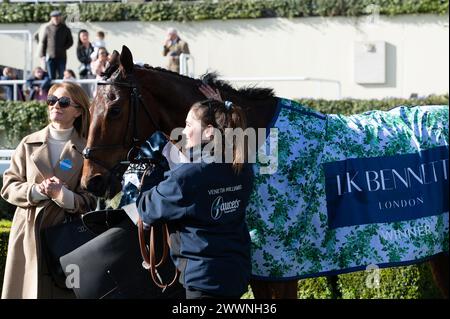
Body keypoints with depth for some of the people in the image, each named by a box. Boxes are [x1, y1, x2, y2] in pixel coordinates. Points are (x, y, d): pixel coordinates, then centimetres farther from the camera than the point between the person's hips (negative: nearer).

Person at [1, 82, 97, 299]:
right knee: (26, 288, 0)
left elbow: (91, 201, -1)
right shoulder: (29, 144, 9)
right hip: (28, 236, 2)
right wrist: (37, 191, -12)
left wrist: (63, 195, -19)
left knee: (62, 292, -2)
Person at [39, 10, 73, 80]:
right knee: (51, 77, 2)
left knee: (61, 76, -1)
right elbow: (43, 42, 6)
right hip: (50, 56, 0)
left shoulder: (65, 29, 5)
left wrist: (63, 48, -5)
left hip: (61, 57, 0)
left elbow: (70, 41, 9)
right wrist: (42, 55, -1)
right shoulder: (48, 29, 5)